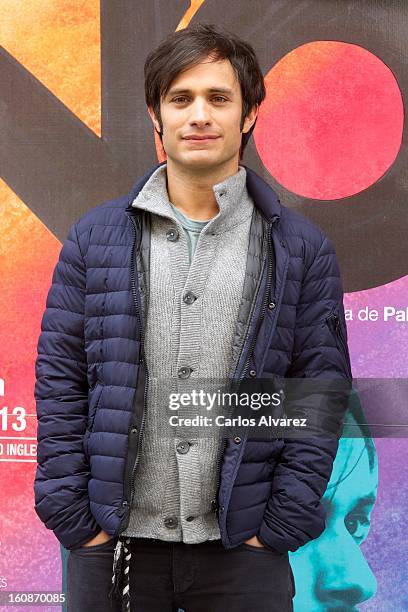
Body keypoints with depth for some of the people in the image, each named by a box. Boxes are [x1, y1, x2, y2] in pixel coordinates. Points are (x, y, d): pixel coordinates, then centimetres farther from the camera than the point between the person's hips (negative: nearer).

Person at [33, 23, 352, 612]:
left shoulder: (302, 249, 0)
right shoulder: (95, 237, 2)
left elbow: (322, 391, 1)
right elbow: (59, 381, 3)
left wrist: (280, 526, -5)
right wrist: (74, 516, -3)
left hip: (243, 548, 0)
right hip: (113, 544, 1)